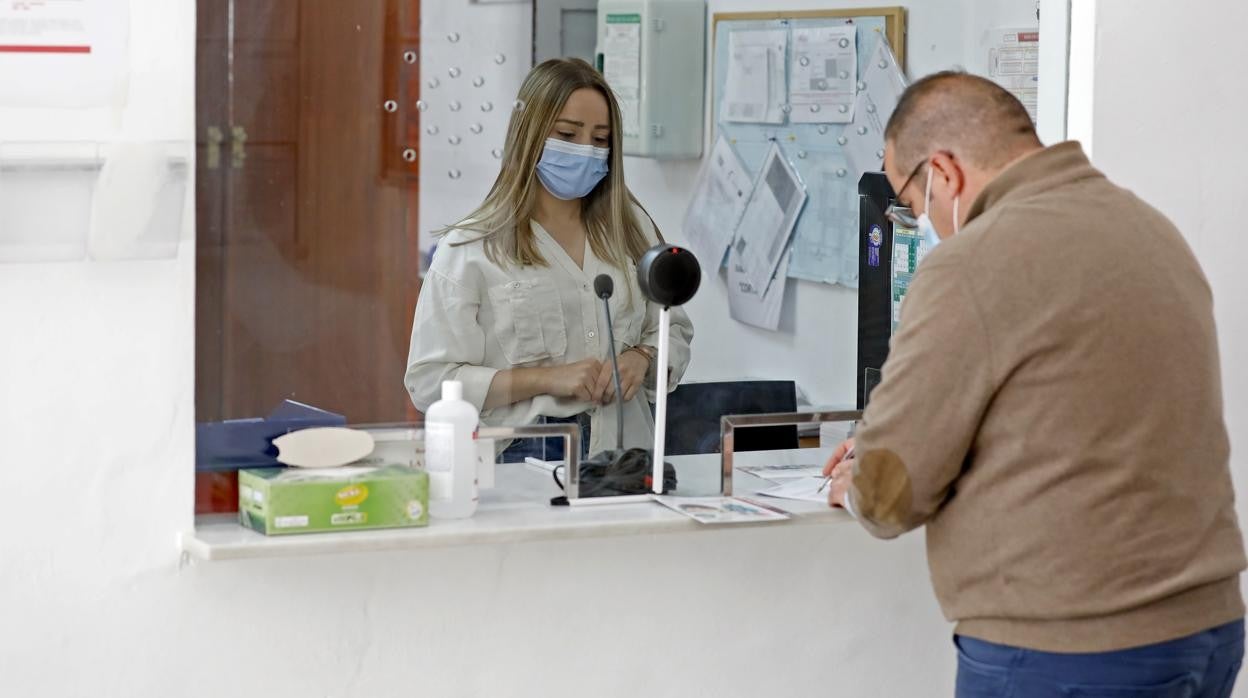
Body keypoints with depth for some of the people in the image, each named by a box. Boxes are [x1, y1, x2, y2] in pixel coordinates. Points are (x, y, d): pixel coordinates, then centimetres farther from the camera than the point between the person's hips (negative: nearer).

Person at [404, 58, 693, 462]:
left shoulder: (631, 228, 14)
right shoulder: (469, 249, 0)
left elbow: (674, 332, 21)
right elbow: (430, 382, -4)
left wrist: (642, 360, -1)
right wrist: (546, 379, -12)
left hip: (622, 455, 3)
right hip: (519, 458, -3)